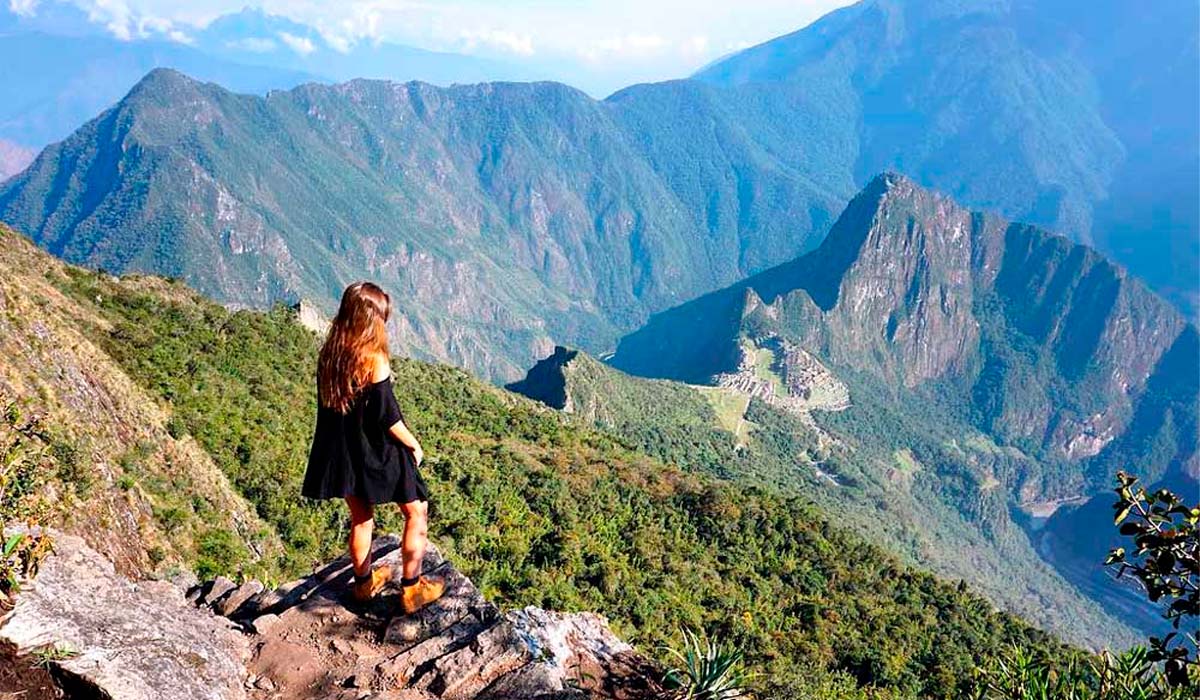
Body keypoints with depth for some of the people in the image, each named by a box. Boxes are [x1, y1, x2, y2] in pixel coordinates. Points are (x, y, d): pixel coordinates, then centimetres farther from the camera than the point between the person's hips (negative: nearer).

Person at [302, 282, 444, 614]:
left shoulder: (328, 355, -3)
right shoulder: (374, 360, -23)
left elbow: (327, 406, 7)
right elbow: (388, 417, -20)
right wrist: (414, 445, -4)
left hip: (343, 454, 7)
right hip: (378, 454, -6)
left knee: (361, 518, 24)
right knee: (416, 512, 12)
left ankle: (364, 582, 41)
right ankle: (411, 589, 17)